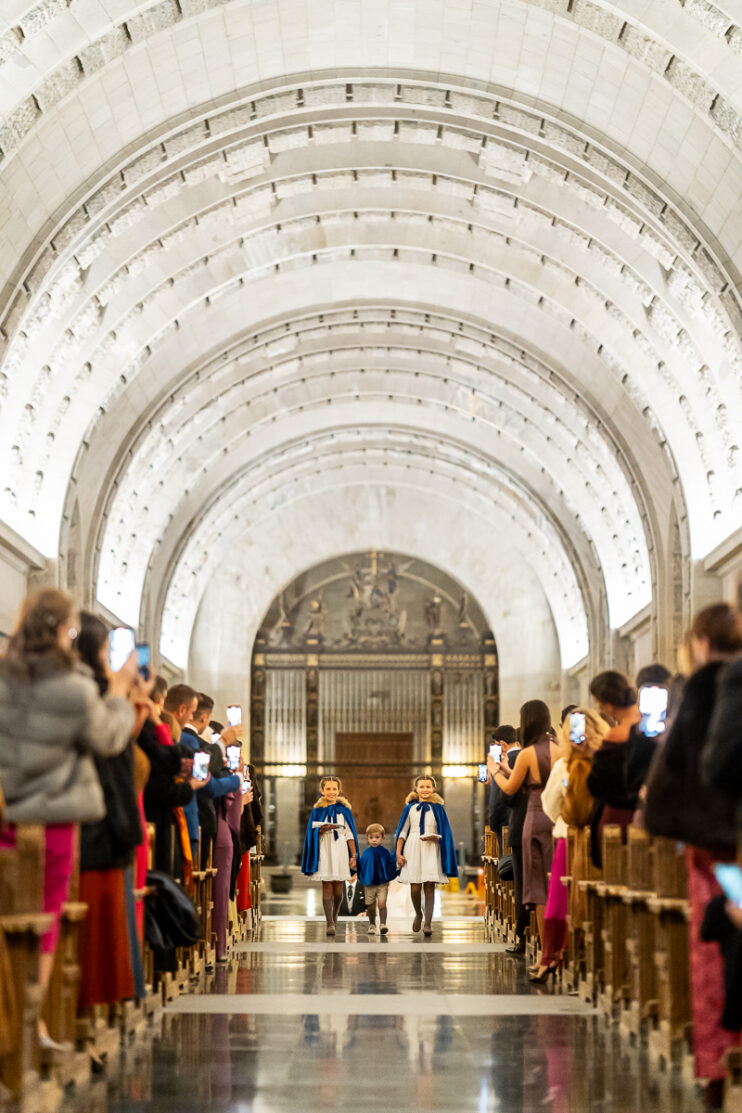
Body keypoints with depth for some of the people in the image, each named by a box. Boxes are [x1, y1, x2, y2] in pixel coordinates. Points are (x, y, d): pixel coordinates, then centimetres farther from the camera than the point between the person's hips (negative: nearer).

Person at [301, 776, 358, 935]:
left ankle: (334, 918, 23)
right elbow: (312, 833, 5)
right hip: (324, 852, 0)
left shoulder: (344, 810, 7)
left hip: (340, 851, 0)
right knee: (327, 887, -6)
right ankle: (330, 924, -8)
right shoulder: (318, 810, 7)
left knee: (338, 889, 1)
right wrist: (323, 829, -15)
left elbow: (350, 834, 5)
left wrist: (354, 855, -1)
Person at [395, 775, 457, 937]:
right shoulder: (410, 808, 9)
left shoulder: (438, 808, 7)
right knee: (415, 887, -4)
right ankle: (418, 914, 24)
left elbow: (444, 833, 9)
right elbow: (402, 831, 9)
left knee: (429, 886, -7)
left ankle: (427, 923, -6)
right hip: (413, 850, 1)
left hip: (431, 851, -1)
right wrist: (398, 853, 1)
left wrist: (435, 838, -12)